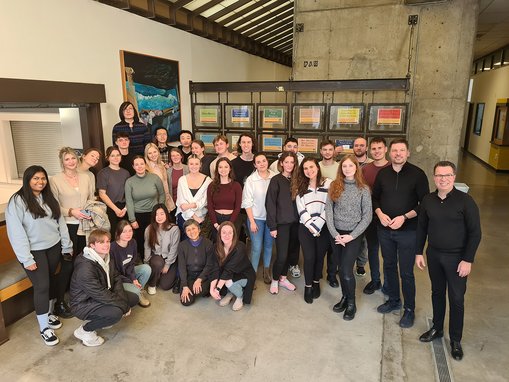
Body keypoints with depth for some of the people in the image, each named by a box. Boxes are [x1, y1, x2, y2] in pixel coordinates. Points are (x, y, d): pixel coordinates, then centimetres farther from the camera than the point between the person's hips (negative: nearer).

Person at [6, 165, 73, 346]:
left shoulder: (49, 198, 8)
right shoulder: (17, 201, -12)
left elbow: (60, 222, 9)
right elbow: (16, 232, -15)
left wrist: (67, 246, 6)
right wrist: (26, 259, -17)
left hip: (53, 247, 6)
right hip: (34, 251, -5)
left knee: (51, 281, 15)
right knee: (42, 286, -4)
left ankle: (49, 314, 35)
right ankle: (44, 328, 10)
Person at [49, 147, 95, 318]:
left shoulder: (85, 177, 8)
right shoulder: (55, 180, -4)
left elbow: (92, 198, 15)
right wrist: (71, 211, -18)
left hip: (85, 226, 4)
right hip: (67, 227, -4)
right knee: (67, 264, -2)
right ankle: (59, 302, 13)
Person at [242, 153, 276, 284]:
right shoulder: (250, 180, -9)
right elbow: (247, 202, -7)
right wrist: (252, 222, -8)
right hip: (256, 218, -2)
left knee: (269, 245, 14)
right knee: (256, 247, 0)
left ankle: (267, 271, 32)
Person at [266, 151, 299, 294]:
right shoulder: (276, 180, -5)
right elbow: (270, 204, -8)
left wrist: (301, 219, 0)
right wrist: (272, 226, -11)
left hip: (295, 222, 5)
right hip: (282, 223, -4)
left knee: (291, 252, 10)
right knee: (282, 255, -4)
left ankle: (283, 278, 29)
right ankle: (274, 280, 19)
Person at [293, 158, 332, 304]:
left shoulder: (328, 183, -1)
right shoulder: (300, 186, 6)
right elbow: (301, 210, -2)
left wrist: (317, 226, -11)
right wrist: (311, 227, -11)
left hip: (323, 227, 0)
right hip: (306, 228, 0)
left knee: (320, 256, 9)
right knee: (309, 257, -3)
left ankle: (316, 283, 31)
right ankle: (308, 286, 16)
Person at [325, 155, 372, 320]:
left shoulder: (363, 189, -5)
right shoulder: (334, 186, 2)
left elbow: (367, 216, -5)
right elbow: (328, 210, -1)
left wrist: (351, 236, -11)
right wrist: (335, 233, -9)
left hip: (353, 235, -3)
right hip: (336, 234, 3)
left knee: (346, 270, -7)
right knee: (342, 268, 12)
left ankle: (351, 303, 14)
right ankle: (345, 297, 32)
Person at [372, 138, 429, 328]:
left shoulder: (417, 174, -9)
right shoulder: (383, 173, 2)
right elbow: (375, 197, 10)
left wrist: (404, 217, -18)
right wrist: (380, 214, -8)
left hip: (408, 231, -4)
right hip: (384, 229, 4)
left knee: (406, 272, 3)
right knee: (389, 266, 17)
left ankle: (409, 309, 22)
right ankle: (393, 300, 37)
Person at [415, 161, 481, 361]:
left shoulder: (465, 201, -14)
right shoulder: (428, 200, -1)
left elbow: (475, 233, -11)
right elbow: (421, 228, 7)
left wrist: (468, 260, -13)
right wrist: (419, 252, 6)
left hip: (456, 257, -4)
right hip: (433, 255, 4)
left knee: (456, 298, 6)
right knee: (437, 292, 18)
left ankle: (455, 340, 23)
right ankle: (437, 328, 36)